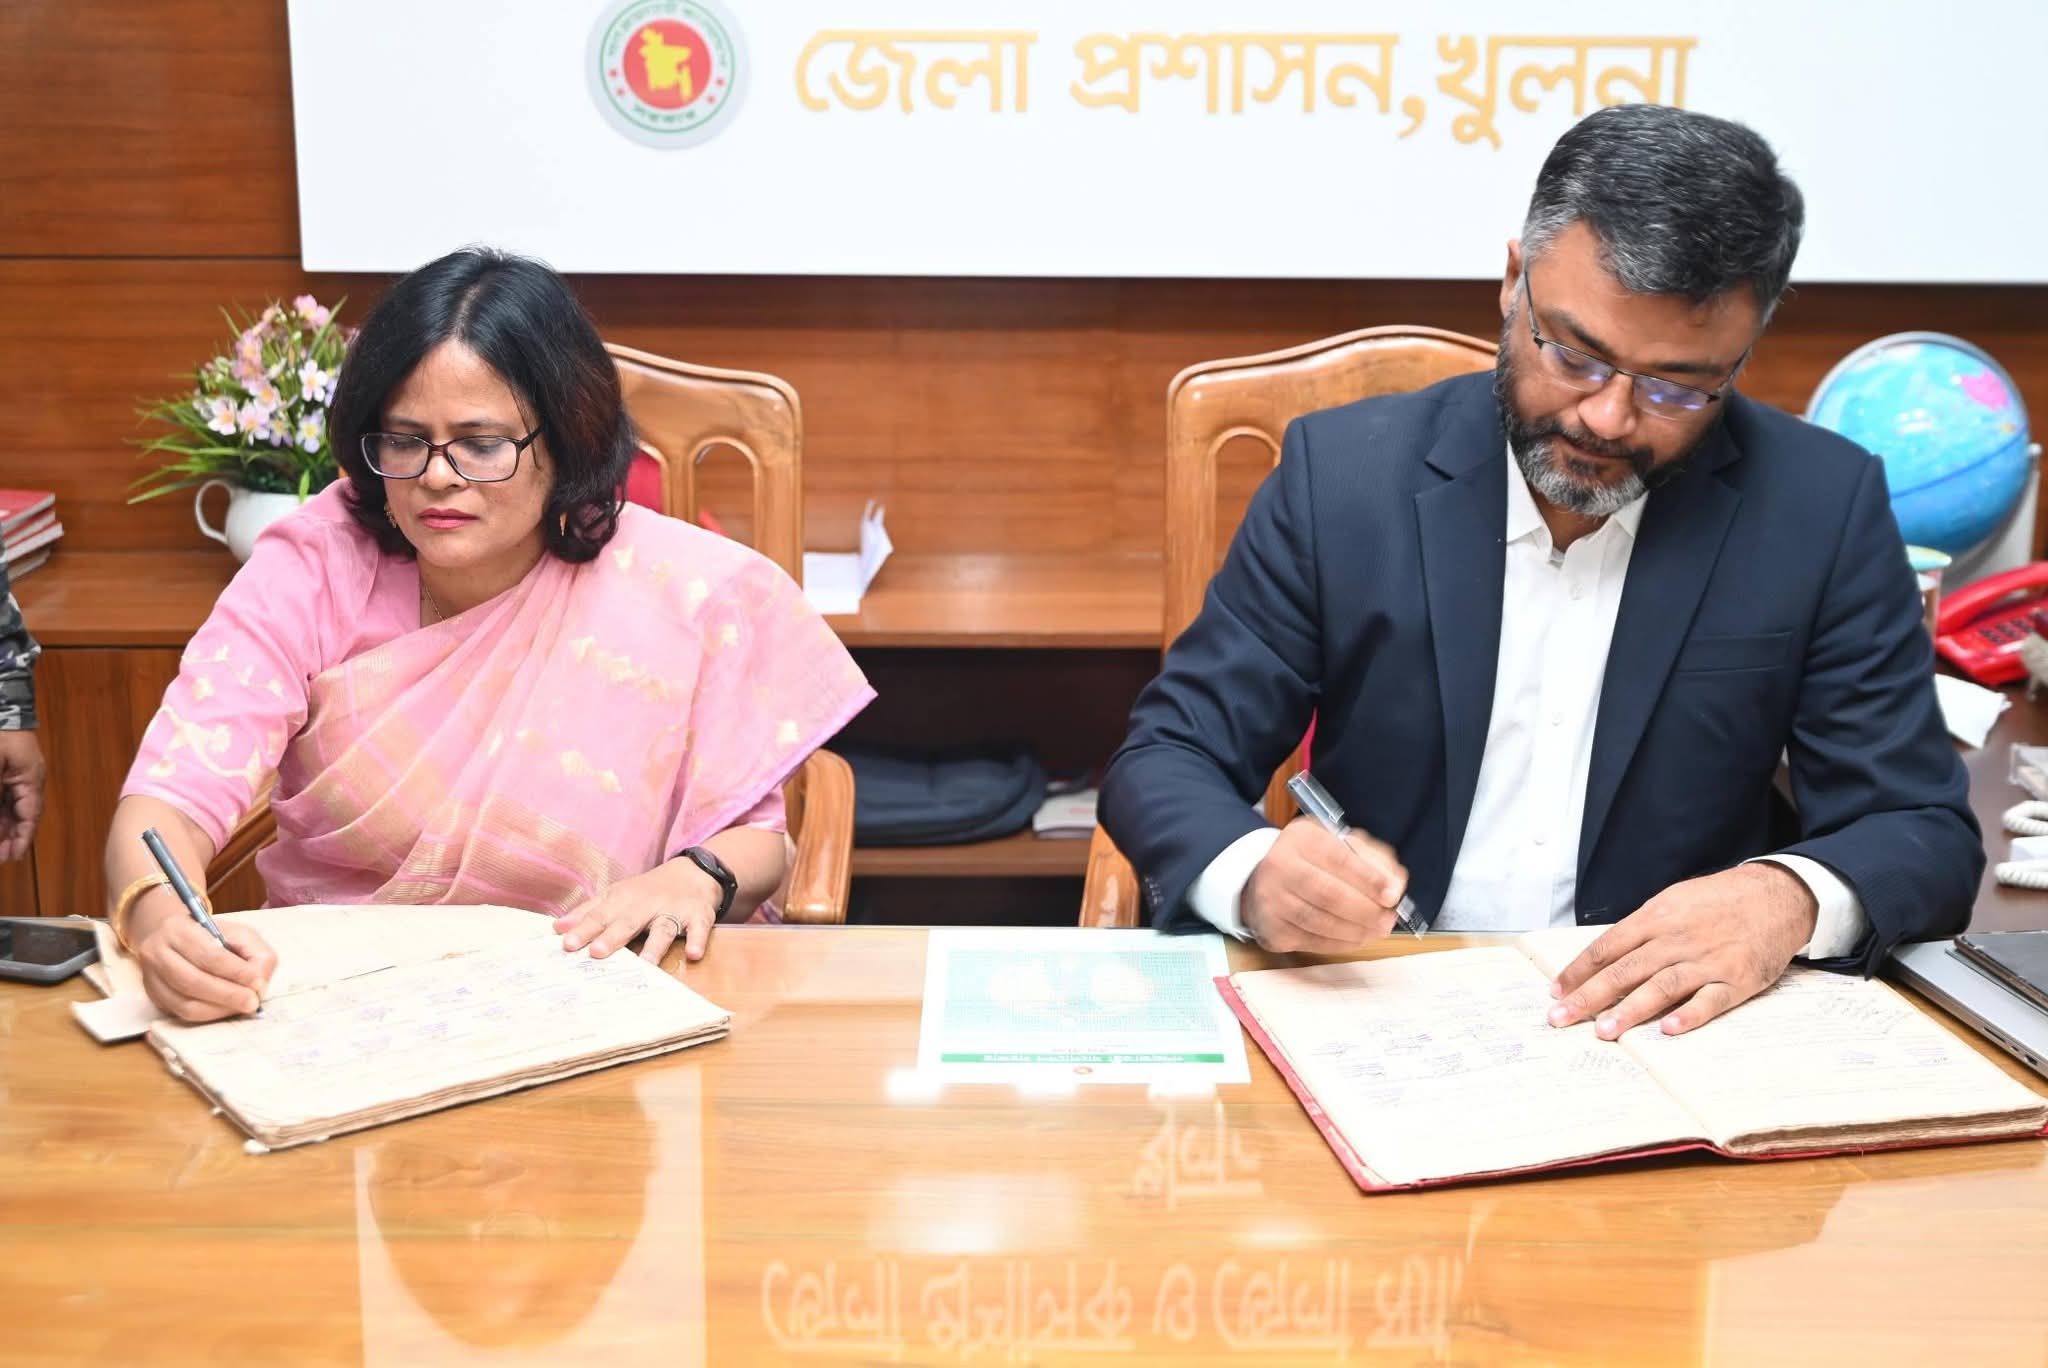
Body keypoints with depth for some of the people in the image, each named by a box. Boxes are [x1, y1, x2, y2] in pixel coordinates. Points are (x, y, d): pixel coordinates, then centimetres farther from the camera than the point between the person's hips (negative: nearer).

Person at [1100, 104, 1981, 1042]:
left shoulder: (1821, 509, -3)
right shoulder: (1343, 472, -4)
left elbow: (1928, 835, 0)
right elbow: (1166, 758, -2)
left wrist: (1790, 897, -24)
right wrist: (1255, 875, -25)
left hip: (1669, 1026, 1)